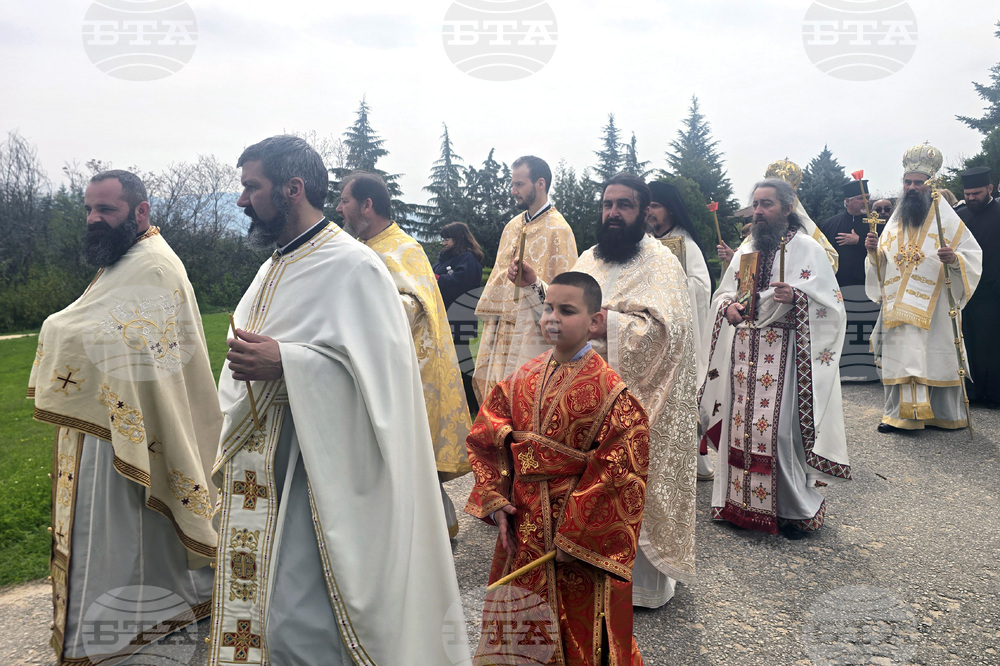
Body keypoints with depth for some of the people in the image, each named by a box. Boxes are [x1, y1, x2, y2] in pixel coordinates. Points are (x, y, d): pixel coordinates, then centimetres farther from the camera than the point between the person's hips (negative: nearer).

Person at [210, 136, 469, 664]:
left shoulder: (352, 266, -12)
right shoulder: (274, 268, 16)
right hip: (259, 475, 9)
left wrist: (283, 362, -24)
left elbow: (381, 370, -20)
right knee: (254, 614, 15)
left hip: (313, 477, -9)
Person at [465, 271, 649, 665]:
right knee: (521, 621, 22)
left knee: (579, 627, 12)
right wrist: (496, 502, -6)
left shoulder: (608, 390, -16)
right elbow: (486, 440, 4)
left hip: (580, 532, -5)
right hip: (521, 523, 5)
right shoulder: (523, 378, 0)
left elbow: (618, 470, -18)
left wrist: (574, 536, -17)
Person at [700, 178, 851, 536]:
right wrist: (728, 306, -2)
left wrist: (796, 296, -24)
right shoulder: (746, 249, 16)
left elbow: (830, 303, -6)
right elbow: (723, 292, 21)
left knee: (782, 426, -7)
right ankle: (742, 501, 17)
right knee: (742, 422, 5)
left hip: (784, 352, -5)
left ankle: (796, 509, 9)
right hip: (744, 350, 5)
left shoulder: (808, 249, -1)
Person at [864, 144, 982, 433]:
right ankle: (899, 414, 8)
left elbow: (973, 253, -4)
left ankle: (946, 414, 13)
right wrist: (873, 251, -3)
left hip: (933, 306, -4)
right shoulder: (895, 220, 13)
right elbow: (882, 263, 18)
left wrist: (954, 258, -25)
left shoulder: (944, 217, -1)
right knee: (900, 354, 2)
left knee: (935, 355, 0)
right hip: (899, 307, 4)